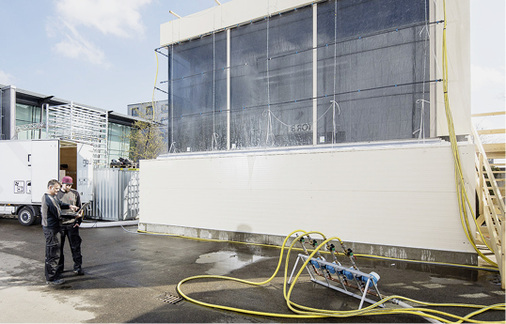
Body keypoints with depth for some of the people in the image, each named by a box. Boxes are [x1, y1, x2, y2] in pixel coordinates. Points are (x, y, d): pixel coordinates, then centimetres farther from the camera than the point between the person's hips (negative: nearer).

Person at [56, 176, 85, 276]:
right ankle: (59, 267, 27)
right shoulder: (56, 194, 2)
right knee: (59, 247, 11)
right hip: (59, 224, 0)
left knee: (75, 246, 3)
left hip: (72, 224, 0)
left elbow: (79, 208, 9)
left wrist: (79, 221, 2)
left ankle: (78, 267, 12)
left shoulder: (75, 193, 5)